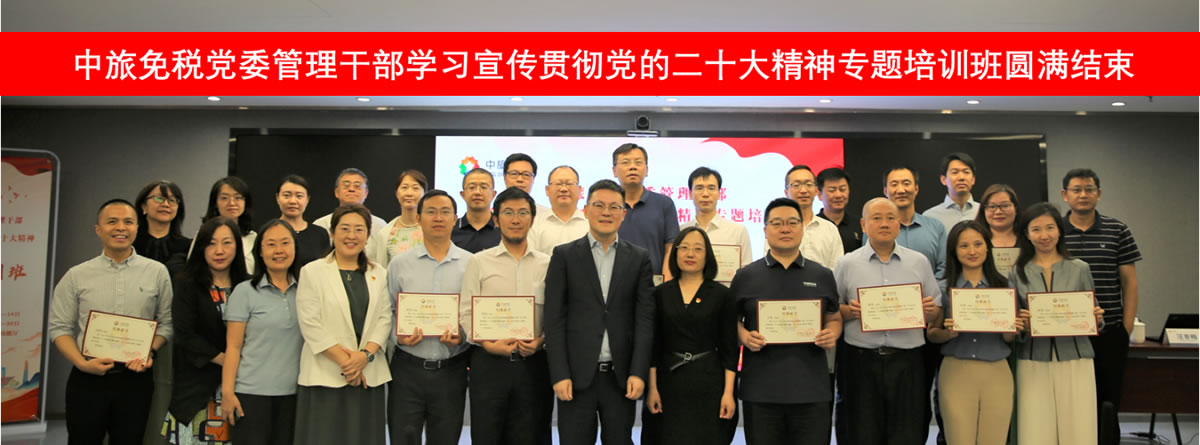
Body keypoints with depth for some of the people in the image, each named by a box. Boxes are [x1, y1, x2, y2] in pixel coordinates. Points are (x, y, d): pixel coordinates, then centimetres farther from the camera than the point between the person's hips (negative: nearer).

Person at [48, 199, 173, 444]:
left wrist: (150, 351, -12)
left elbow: (166, 322, 5)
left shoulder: (157, 272, 2)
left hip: (135, 379, 0)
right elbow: (60, 327, 3)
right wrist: (82, 363, -11)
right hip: (87, 379, 0)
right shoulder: (76, 276, 3)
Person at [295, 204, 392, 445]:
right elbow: (310, 323, -7)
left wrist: (365, 355, -11)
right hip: (326, 376, -3)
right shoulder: (312, 272, 1)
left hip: (368, 376, 3)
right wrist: (344, 361, -12)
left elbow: (384, 319, 5)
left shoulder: (378, 274, 13)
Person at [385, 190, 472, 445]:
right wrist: (398, 337, -13)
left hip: (451, 369, 0)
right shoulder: (399, 264, 4)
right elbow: (385, 313, 5)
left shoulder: (470, 264, 2)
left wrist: (462, 336, -14)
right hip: (408, 367, 0)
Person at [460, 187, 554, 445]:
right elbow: (466, 313, 1)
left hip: (534, 363, 1)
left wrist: (540, 341, -11)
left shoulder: (547, 264, 8)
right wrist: (488, 344, -13)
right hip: (489, 362, -1)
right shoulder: (479, 262, 5)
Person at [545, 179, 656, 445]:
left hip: (622, 376, 1)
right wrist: (559, 374, -8)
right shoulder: (564, 256, 3)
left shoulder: (639, 259, 7)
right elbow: (554, 319, -1)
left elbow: (645, 318, 2)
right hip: (577, 375, -1)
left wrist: (638, 372, -7)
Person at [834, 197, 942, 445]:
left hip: (907, 362, 1)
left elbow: (936, 317, 13)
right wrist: (849, 311, -14)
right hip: (861, 362, -1)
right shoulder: (847, 264, 5)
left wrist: (931, 311, -9)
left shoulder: (919, 262, 10)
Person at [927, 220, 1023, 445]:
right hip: (956, 372, -1)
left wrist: (1013, 330, -11)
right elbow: (932, 336, 4)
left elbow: (1008, 339, 11)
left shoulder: (1003, 286, 6)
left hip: (997, 373, 1)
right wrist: (949, 332, -16)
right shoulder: (943, 289, 2)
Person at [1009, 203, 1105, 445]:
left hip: (1075, 360, 1)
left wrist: (1096, 320, -8)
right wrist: (1020, 323, -14)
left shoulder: (1079, 269, 7)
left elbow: (1094, 320, 13)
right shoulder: (1017, 273, 5)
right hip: (1033, 363, 0)